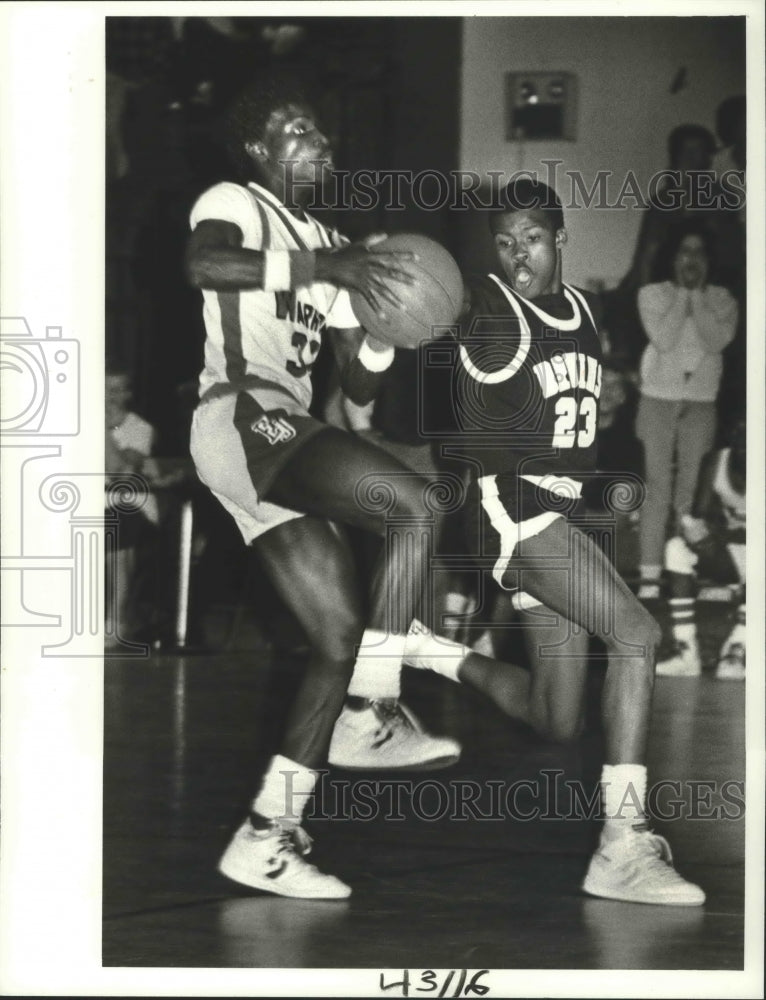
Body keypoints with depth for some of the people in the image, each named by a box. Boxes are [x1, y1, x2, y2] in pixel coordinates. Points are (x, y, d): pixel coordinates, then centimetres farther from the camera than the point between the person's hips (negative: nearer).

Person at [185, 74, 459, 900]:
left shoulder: (326, 244, 26)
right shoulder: (233, 204, 2)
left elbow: (359, 386, 22)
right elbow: (202, 263, -25)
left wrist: (383, 320, 3)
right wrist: (320, 265, -27)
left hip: (286, 438, 9)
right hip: (242, 420, -9)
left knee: (340, 638, 1)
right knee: (419, 508, -23)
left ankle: (266, 837, 2)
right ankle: (369, 715, -17)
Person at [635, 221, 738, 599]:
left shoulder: (721, 299, 2)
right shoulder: (652, 294, -2)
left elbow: (716, 340, -14)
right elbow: (663, 338, -16)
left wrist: (698, 294, -13)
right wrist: (682, 292, -13)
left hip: (701, 402, 2)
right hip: (659, 399, -1)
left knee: (691, 490, 2)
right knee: (658, 488, -5)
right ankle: (650, 575, -5)